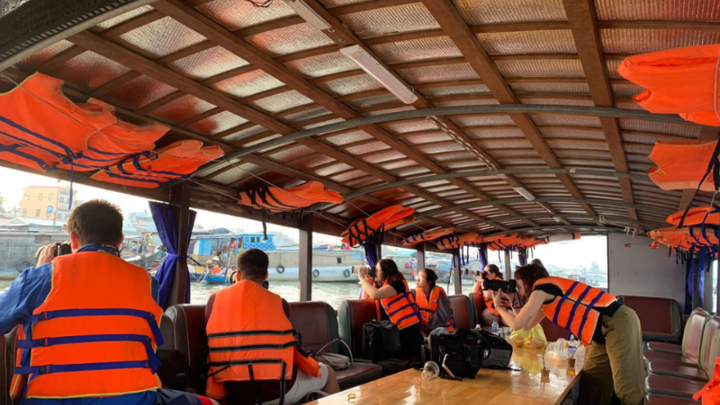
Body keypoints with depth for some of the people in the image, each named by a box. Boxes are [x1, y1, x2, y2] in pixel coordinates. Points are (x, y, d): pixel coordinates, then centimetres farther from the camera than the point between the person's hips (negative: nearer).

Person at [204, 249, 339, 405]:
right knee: (327, 373, 23)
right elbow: (287, 345, 4)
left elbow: (213, 346, 11)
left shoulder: (214, 300, 4)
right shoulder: (278, 302, -3)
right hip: (274, 388, -4)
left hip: (231, 392, 4)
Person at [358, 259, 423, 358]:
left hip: (408, 331, -9)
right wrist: (366, 279, 5)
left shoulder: (397, 283, -15)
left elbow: (375, 295, -29)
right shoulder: (381, 286, 12)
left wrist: (361, 278, -15)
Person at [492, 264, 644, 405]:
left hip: (618, 322, -10)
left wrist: (498, 306, 10)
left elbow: (517, 324, -6)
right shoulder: (546, 295, 19)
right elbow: (526, 325, 26)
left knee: (626, 386, -10)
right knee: (591, 380, 12)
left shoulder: (542, 287, -9)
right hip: (605, 328, 10)